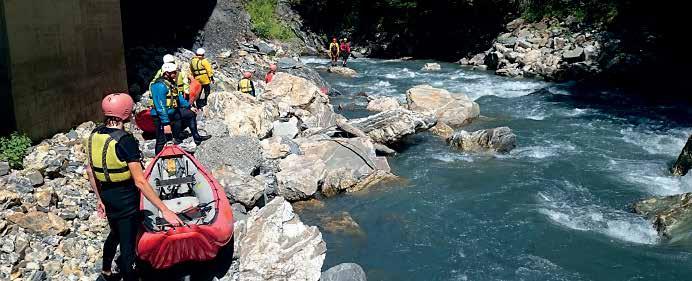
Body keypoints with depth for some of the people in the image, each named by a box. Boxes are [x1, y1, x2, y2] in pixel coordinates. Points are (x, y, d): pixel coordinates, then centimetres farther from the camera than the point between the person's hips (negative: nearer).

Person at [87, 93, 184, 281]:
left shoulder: (95, 134, -3)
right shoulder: (126, 141, -26)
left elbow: (90, 170, 5)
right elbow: (140, 182, -28)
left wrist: (100, 198, 17)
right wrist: (165, 210, -27)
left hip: (106, 195, 8)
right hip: (125, 198, -8)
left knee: (115, 233, 30)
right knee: (127, 243, 7)